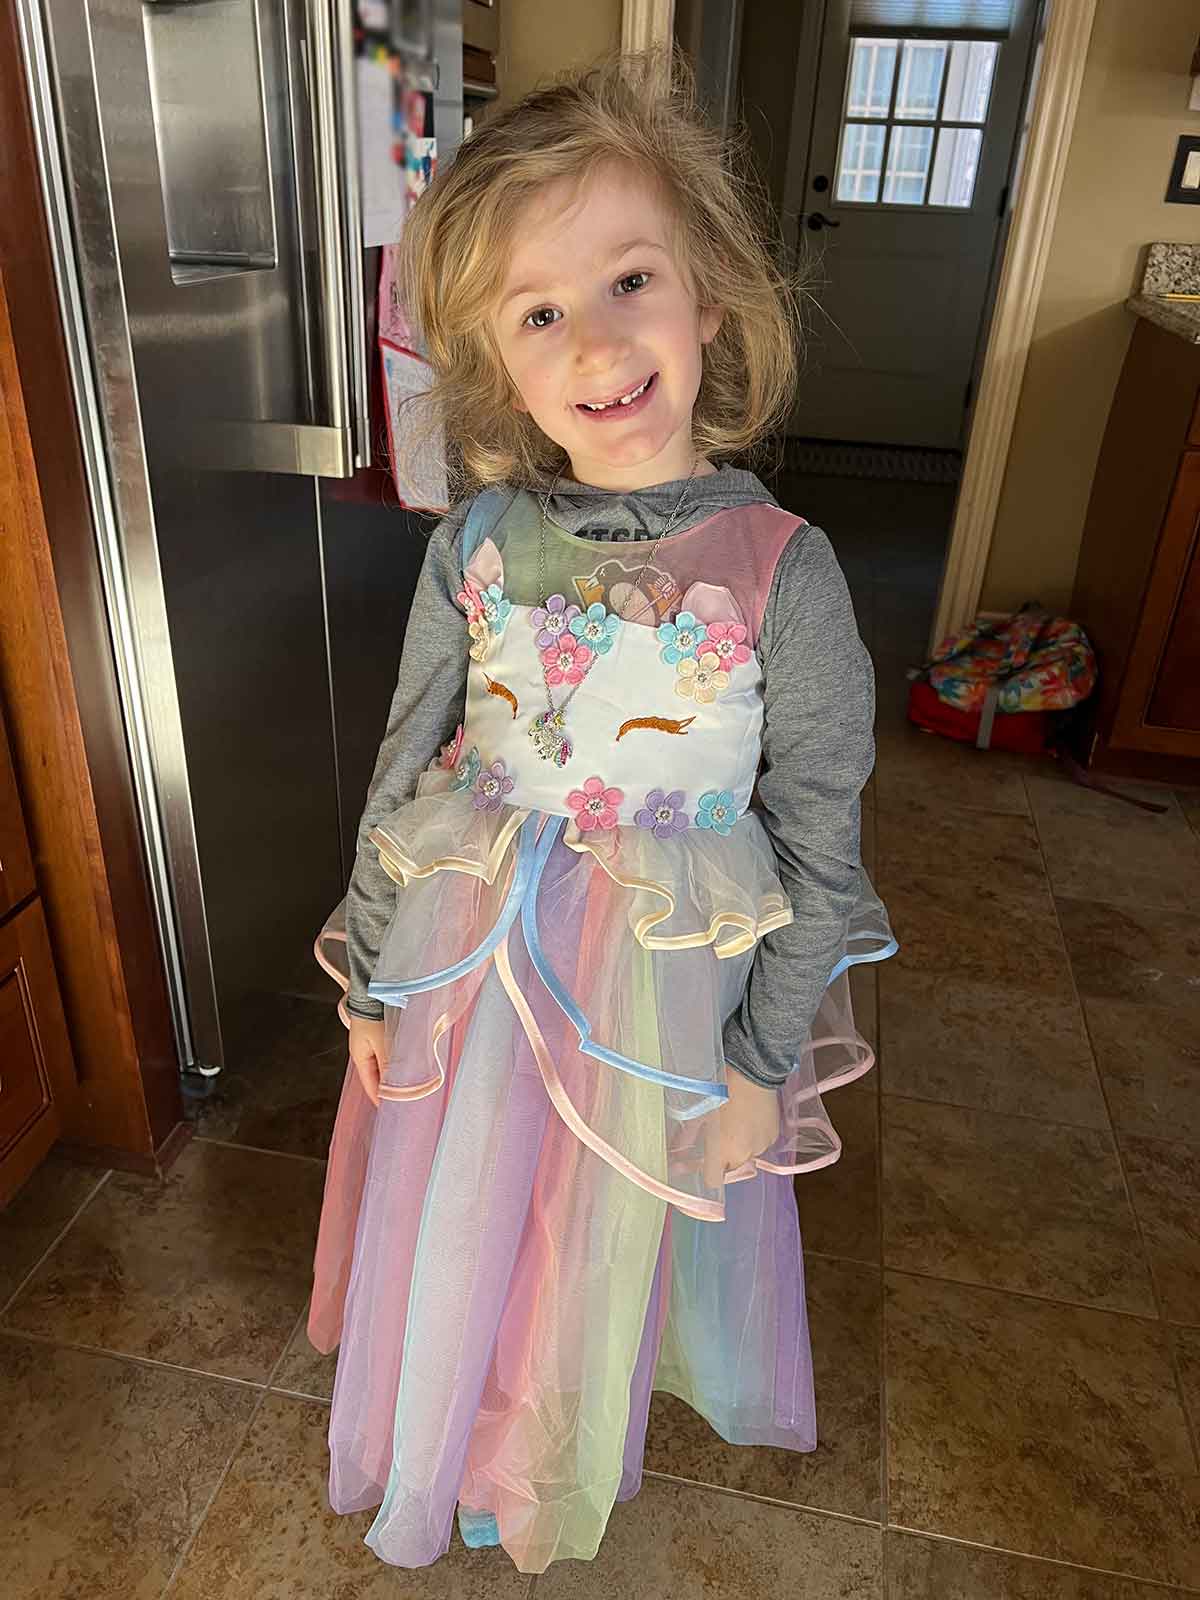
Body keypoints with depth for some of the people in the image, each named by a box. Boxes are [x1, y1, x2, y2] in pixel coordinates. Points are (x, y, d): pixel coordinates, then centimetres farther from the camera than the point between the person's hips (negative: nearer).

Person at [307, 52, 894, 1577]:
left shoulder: (781, 567, -18)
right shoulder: (477, 542, -11)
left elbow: (818, 845, -10)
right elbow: (406, 767, 0)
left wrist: (764, 1062, -4)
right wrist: (370, 979, 6)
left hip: (658, 984, -2)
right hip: (469, 957, 2)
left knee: (607, 1237, 22)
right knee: (457, 1219, 23)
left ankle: (548, 1473, 57)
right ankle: (450, 1438, 59)